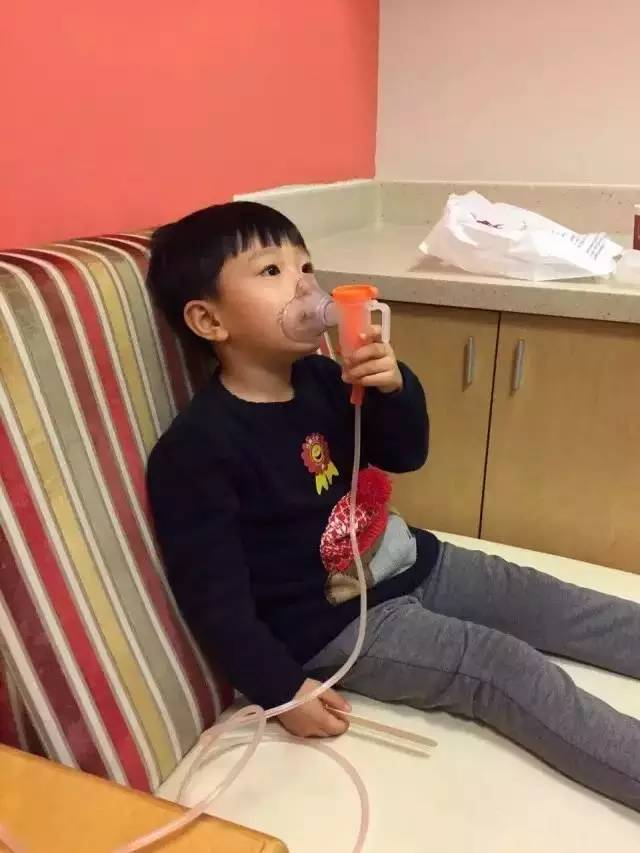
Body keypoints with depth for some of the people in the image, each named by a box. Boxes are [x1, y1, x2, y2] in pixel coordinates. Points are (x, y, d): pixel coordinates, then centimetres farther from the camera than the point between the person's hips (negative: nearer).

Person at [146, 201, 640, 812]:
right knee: (504, 666, -20)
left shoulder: (319, 378, 1)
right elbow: (213, 595, -19)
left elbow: (407, 455, 3)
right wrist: (282, 689, -18)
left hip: (410, 562, 8)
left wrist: (395, 387, -18)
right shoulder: (195, 450, -22)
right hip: (336, 620, -7)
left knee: (570, 610, 6)